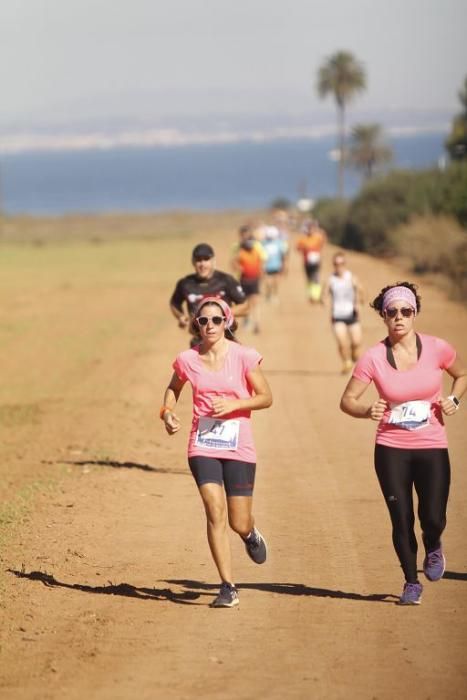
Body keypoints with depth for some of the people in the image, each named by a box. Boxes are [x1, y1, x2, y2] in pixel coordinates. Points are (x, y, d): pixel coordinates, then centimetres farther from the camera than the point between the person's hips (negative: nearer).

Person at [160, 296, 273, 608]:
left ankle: (251, 534, 42)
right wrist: (168, 412, 2)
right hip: (203, 446, 1)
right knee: (215, 511, -16)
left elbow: (266, 397, -1)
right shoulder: (188, 360, 1)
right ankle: (228, 587, -9)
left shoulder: (244, 356, -6)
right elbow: (173, 388, 21)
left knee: (239, 523, 2)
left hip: (239, 447, -1)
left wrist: (233, 404, -15)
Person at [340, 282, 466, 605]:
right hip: (391, 449, 0)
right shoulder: (374, 358, -8)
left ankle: (433, 548, 29)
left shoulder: (437, 349, -6)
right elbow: (347, 400, -2)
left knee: (433, 519, -9)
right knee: (402, 521, 2)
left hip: (432, 448, 0)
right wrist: (367, 411, -22)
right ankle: (411, 582, 23)